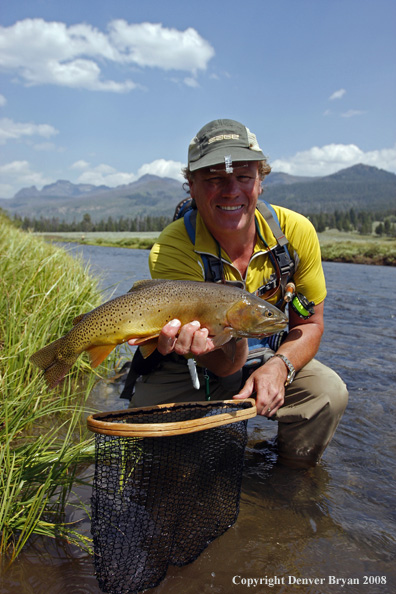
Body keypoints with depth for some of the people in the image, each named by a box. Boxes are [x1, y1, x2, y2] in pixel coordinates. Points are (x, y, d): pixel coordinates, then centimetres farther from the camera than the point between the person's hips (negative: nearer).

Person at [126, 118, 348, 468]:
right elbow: (226, 364, -32)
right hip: (194, 370, -1)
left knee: (328, 392, -22)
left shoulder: (296, 231, -17)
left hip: (269, 357, 2)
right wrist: (212, 343, -57)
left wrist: (279, 366, -27)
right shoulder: (172, 251, -27)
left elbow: (310, 323, -6)